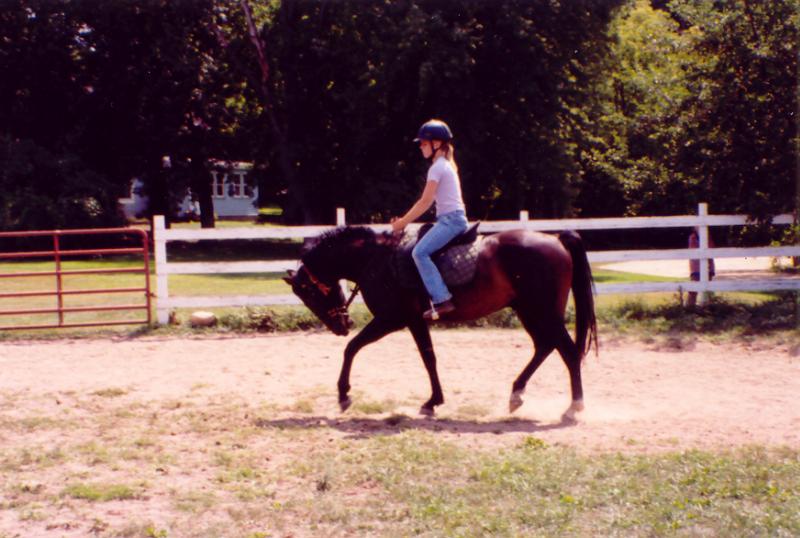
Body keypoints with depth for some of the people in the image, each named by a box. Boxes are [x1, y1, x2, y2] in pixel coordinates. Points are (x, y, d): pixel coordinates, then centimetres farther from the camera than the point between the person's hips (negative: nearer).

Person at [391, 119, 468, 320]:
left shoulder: (437, 168, -10)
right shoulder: (446, 165, 20)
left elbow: (425, 202, -14)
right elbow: (427, 200, 21)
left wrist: (402, 223, -7)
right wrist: (404, 220, 19)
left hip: (450, 219, -10)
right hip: (454, 218, 10)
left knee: (419, 252, -20)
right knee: (422, 250, 15)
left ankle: (442, 300, -25)